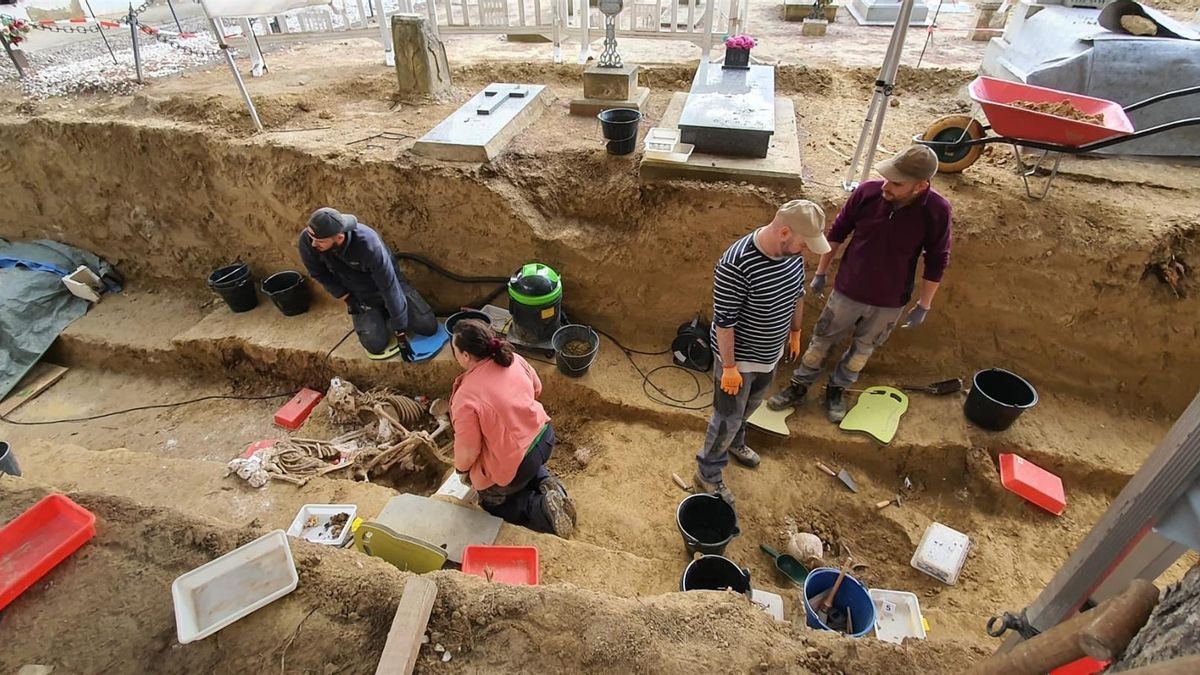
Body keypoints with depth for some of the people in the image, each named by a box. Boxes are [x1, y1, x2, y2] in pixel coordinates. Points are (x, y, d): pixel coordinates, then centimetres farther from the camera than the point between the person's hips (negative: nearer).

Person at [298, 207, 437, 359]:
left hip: (389, 284, -2)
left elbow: (390, 287, -32)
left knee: (429, 326, -9)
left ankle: (386, 316, 18)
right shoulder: (307, 240, -28)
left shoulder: (368, 244, -39)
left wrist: (401, 332, -26)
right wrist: (347, 298, -10)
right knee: (376, 345, -17)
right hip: (359, 297, 2)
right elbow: (318, 273, -6)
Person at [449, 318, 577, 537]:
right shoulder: (513, 359, -9)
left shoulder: (465, 398, -27)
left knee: (492, 501, 24)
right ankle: (546, 483, 11)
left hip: (512, 468, -6)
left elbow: (467, 452, -19)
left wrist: (461, 470, 3)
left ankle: (542, 509, 1)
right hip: (544, 437, 6)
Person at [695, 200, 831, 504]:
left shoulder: (792, 252, -9)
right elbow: (724, 322, -27)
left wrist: (795, 332, 19)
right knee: (728, 418, 8)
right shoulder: (736, 265, -34)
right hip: (739, 358, -7)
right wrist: (729, 367, -21)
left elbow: (798, 294, 9)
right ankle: (708, 473, 29)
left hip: (770, 353, 8)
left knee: (750, 405, 29)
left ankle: (734, 442, 56)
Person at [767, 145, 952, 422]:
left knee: (863, 350, 19)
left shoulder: (936, 211, -20)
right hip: (847, 291, 0)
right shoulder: (868, 192, -19)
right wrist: (821, 272, 3)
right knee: (821, 340, 14)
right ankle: (798, 387, 34)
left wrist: (923, 305, -2)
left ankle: (836, 390, 42)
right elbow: (837, 231, -3)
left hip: (890, 302, 0)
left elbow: (936, 262, -7)